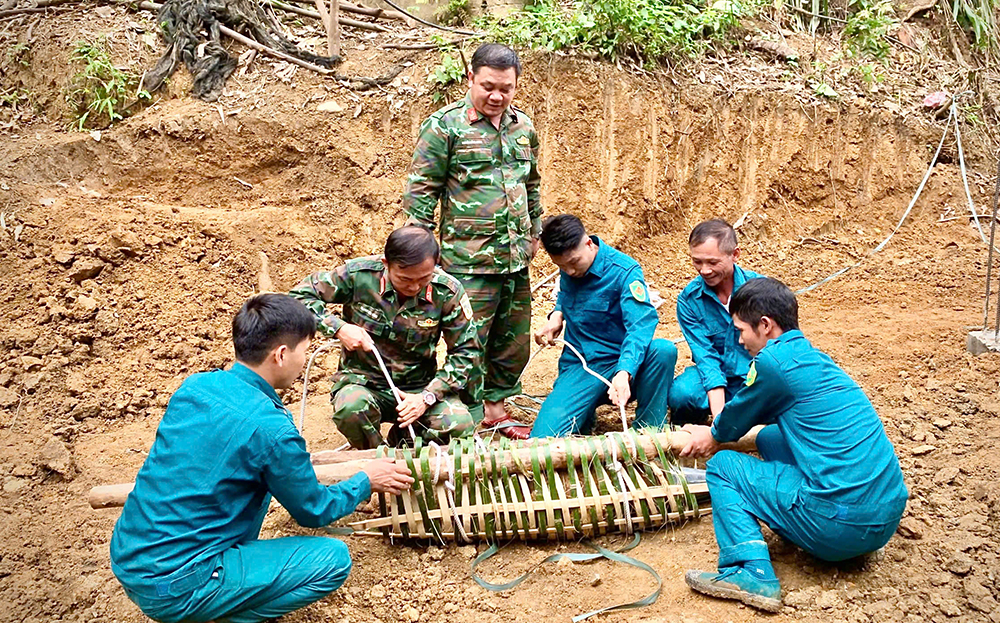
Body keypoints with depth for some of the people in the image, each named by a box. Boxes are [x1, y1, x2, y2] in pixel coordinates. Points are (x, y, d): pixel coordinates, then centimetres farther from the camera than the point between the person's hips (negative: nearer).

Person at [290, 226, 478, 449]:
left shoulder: (448, 292, -13)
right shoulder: (358, 275, -16)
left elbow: (466, 351, -6)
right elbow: (300, 295, -5)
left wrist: (427, 397, -17)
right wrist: (339, 328, -20)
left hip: (419, 386, 1)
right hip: (362, 381, -1)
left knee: (461, 426, -26)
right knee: (350, 408, -36)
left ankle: (404, 436, 11)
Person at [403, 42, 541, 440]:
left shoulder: (523, 126, 11)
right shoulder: (445, 125, -6)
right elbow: (421, 189, -5)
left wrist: (535, 231, 27)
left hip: (516, 258, 6)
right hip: (468, 261, -6)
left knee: (514, 342, 15)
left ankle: (496, 408, 33)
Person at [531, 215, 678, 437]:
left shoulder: (624, 271, -16)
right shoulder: (567, 267, 2)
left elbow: (640, 325, -29)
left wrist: (624, 373, -47)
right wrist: (557, 315, 3)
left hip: (620, 363, -3)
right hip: (578, 367, 4)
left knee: (664, 350, -37)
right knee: (543, 439, -17)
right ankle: (585, 413, 17)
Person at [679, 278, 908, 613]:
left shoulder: (773, 360, -11)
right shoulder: (814, 357, 15)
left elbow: (734, 421, 7)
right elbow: (755, 414, 31)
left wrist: (712, 436, 28)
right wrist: (715, 433, 41)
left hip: (841, 529, -9)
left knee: (722, 466, 6)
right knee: (770, 438, 24)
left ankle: (752, 573, -9)